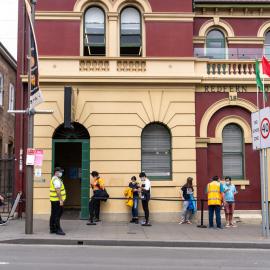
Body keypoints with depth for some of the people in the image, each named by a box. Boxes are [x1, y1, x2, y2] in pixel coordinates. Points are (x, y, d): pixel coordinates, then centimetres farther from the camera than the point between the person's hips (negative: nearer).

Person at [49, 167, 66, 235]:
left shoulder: (54, 179, 17)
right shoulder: (56, 180, -17)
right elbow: (58, 191, -23)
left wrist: (61, 199, 23)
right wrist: (61, 200, -23)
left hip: (54, 200, 11)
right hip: (57, 200, -11)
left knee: (53, 215, 13)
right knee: (57, 215, -8)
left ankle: (52, 229, 19)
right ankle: (58, 229, -6)